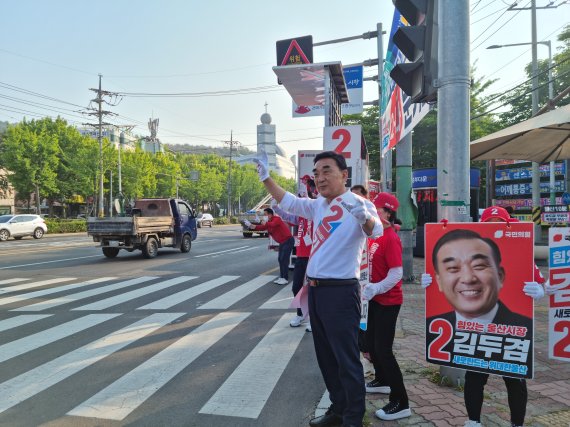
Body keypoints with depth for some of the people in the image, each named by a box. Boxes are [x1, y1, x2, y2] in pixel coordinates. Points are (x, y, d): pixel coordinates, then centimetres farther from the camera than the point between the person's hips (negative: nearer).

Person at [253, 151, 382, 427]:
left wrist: (364, 217, -55)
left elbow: (376, 231, -33)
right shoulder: (318, 205, 9)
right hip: (315, 290, 8)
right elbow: (288, 202, 21)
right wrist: (265, 177, 15)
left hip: (340, 292, -8)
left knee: (346, 359, 1)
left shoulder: (358, 205, -14)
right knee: (325, 355, 19)